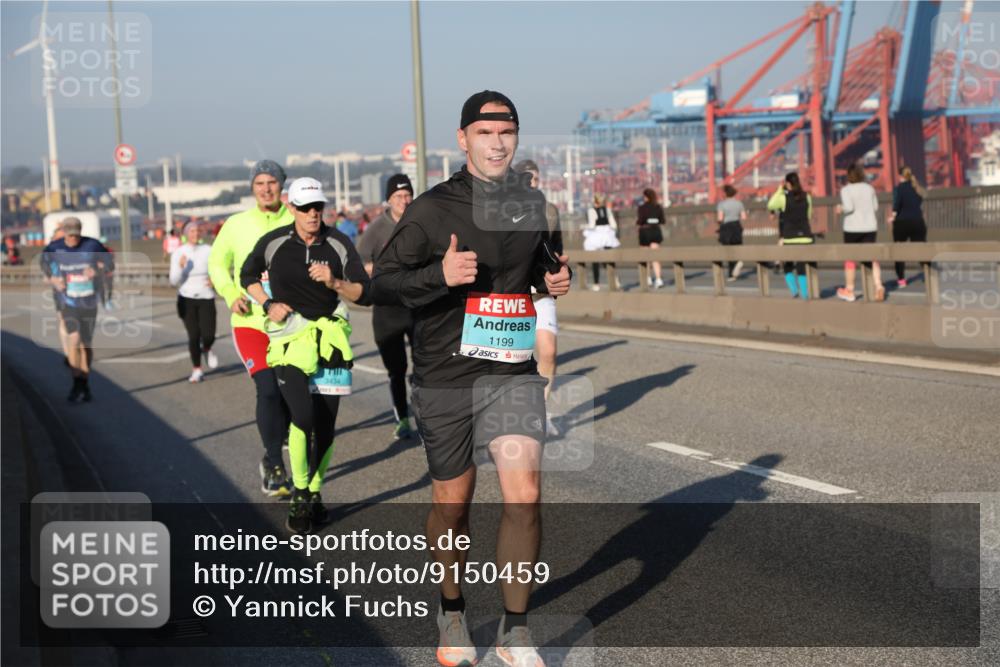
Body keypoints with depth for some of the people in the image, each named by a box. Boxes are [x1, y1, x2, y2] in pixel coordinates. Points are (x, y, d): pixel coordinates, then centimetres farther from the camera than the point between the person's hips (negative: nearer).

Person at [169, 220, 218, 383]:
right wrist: (180, 267, -22)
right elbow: (174, 281, -4)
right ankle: (197, 370, 12)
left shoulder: (208, 250, -1)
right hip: (187, 298, 0)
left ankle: (207, 350, 27)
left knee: (208, 335, -10)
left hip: (206, 298, 0)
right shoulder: (178, 253, -3)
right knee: (193, 335, -6)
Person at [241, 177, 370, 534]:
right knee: (303, 417, -20)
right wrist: (269, 304, 2)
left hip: (329, 337, 2)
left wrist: (334, 283, -19)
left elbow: (362, 293, -1)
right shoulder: (273, 242, -1)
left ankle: (314, 493, 24)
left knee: (326, 425, 5)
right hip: (288, 337, -2)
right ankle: (299, 495, -3)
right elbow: (247, 275, 17)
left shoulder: (339, 244, 1)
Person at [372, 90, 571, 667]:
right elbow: (382, 283, -7)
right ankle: (452, 615, 34)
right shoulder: (433, 208, -7)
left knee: (524, 495, -11)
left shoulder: (533, 203, 7)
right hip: (446, 378, -2)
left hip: (514, 374, 2)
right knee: (453, 503, 11)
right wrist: (440, 274, -23)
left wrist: (556, 278, 3)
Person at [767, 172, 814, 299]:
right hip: (805, 237, 3)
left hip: (789, 238, -3)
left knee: (787, 266, 13)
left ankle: (794, 290, -4)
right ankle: (805, 294, 4)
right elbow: (809, 216, 12)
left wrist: (779, 190, 10)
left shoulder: (783, 197, -9)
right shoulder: (806, 197, 3)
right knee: (802, 268, 8)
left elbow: (770, 206, 8)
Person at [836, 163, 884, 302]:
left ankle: (849, 290, 17)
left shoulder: (846, 190, -7)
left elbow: (849, 207, -18)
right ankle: (878, 285, -16)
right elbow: (875, 207, 6)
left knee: (850, 258, 10)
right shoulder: (869, 188, 6)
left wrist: (841, 209, 0)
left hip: (853, 228, -3)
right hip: (870, 227, 3)